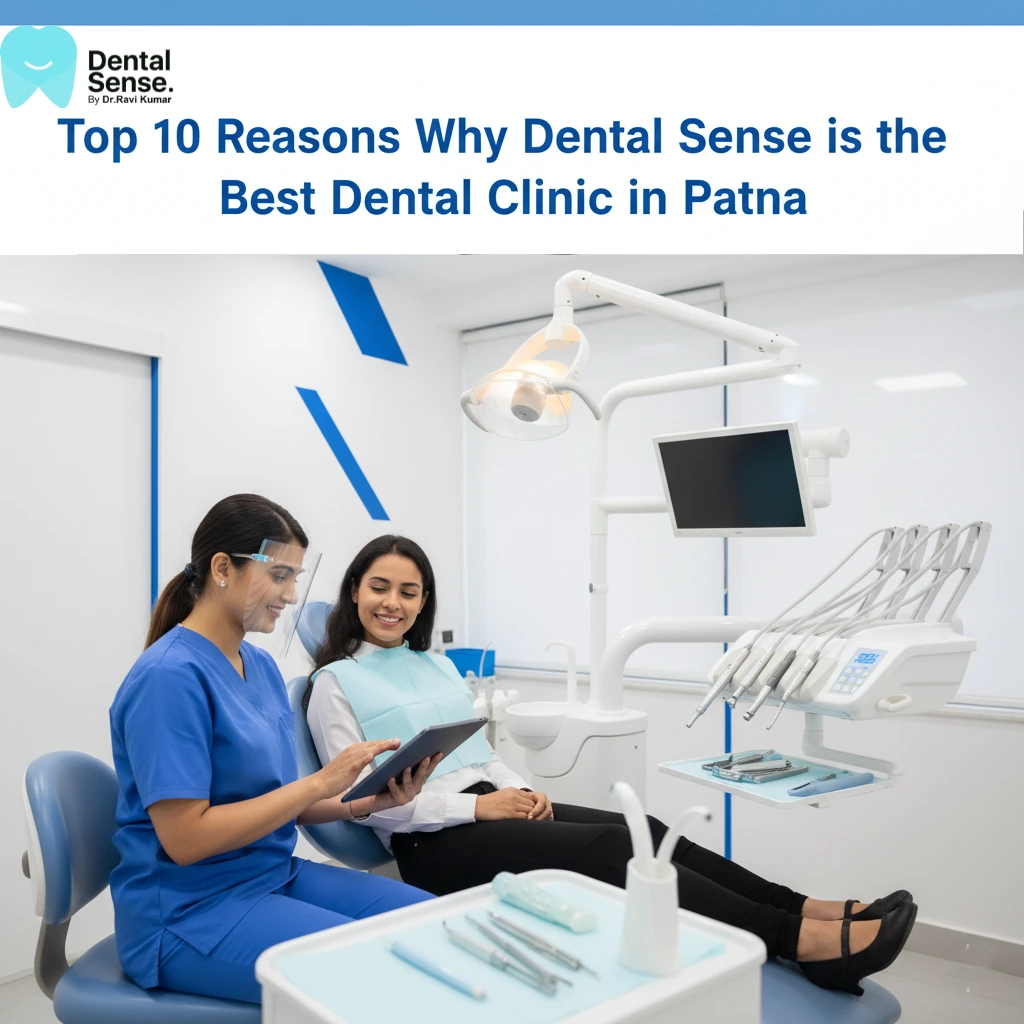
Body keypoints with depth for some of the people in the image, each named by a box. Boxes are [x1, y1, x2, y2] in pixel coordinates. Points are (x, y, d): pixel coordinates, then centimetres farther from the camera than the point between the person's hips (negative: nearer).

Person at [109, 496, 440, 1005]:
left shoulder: (261, 665, 6)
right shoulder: (171, 675, -20)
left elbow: (274, 800, 10)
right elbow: (185, 838, -22)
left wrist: (366, 802, -6)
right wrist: (320, 781, -21)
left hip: (276, 874, 8)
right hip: (190, 911, -8)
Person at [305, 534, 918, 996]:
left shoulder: (438, 665, 19)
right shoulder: (335, 682, -1)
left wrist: (521, 791, -2)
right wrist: (478, 806, -16)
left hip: (494, 807, 7)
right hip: (433, 843, -7)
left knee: (642, 828, -16)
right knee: (610, 848, -25)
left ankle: (807, 910, -19)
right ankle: (802, 941, -30)